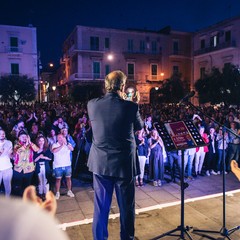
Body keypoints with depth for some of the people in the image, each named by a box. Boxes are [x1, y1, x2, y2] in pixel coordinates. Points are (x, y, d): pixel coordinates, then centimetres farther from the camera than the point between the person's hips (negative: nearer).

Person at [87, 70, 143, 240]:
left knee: (101, 206, 17)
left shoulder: (92, 104, -7)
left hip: (100, 163, 3)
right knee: (126, 207, 16)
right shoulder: (130, 106, -15)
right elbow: (140, 126, 3)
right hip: (124, 164, -3)